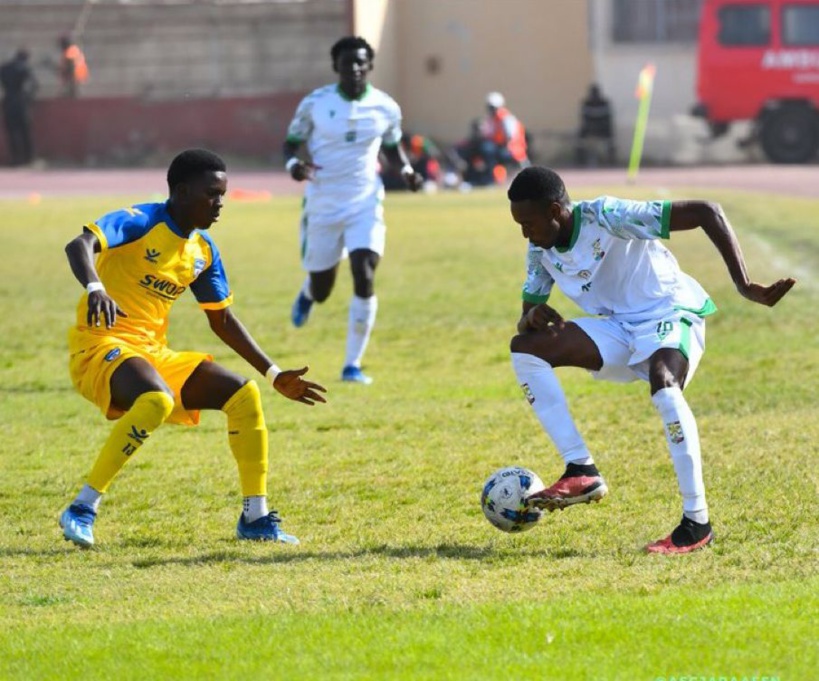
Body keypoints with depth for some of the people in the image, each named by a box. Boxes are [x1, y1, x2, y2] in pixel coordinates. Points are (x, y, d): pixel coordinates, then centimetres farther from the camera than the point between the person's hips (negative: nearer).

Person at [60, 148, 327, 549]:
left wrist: (274, 375, 18)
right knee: (158, 401, -37)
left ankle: (255, 518, 8)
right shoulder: (140, 223, -12)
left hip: (154, 353, 8)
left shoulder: (203, 251, 11)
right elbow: (79, 246, -30)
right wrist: (95, 288, -51)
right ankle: (82, 511, -29)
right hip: (101, 345, -8)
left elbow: (222, 321, 21)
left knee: (244, 395, -1)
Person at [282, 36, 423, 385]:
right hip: (323, 205, 0)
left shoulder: (386, 108, -3)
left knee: (365, 280, -17)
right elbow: (292, 141, 4)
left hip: (365, 203, 0)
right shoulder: (315, 104, -7)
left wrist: (406, 170, -6)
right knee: (321, 290, 10)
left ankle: (353, 365, -5)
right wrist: (293, 163, -19)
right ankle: (308, 292, 52)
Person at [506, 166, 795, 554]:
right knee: (525, 349, -10)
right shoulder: (542, 250, -2)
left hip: (671, 315, -7)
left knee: (663, 380, -39)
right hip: (618, 328, 7)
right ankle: (581, 472, -12)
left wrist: (744, 286, -34)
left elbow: (706, 213, -28)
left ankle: (697, 522, -33)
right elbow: (525, 321, 7)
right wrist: (533, 317, -20)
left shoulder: (608, 217, -25)